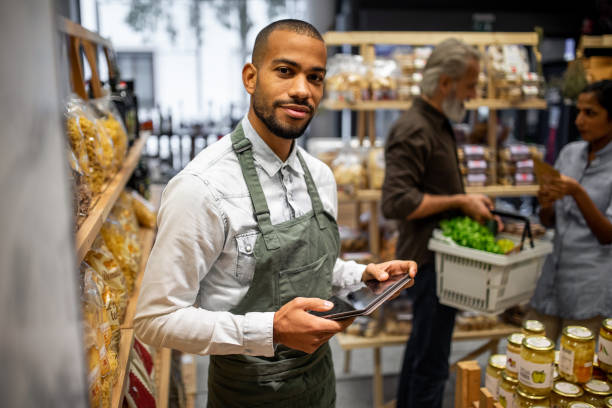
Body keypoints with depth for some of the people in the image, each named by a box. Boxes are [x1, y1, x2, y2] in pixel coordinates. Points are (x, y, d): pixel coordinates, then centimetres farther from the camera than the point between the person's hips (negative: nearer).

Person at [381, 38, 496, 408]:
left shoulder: (439, 124, 15)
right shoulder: (414, 131, -19)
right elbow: (396, 202, -27)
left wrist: (470, 200, 10)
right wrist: (459, 201, -20)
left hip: (436, 256, 11)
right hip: (429, 262, -11)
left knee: (421, 349, 22)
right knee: (432, 363, 0)